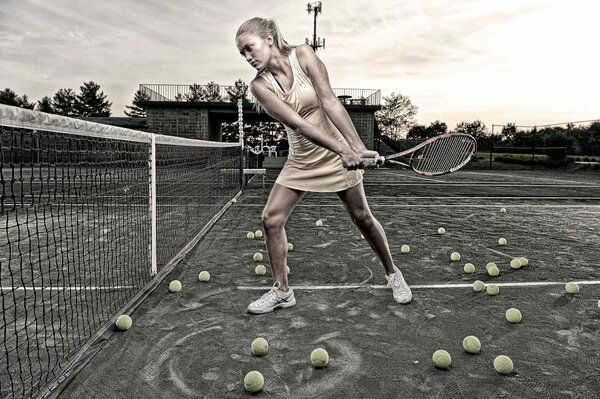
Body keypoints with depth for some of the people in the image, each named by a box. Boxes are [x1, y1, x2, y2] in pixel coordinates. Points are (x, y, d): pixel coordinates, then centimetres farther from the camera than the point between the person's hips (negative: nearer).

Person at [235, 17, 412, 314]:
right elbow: (297, 122, -21)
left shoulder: (303, 55, -11)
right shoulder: (260, 85, -9)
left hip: (339, 151, -2)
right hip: (301, 160, 3)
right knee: (271, 219, -6)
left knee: (362, 216, 4)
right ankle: (282, 291, 11)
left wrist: (358, 147, -28)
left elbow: (330, 103, -19)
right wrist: (342, 150, -32)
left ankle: (392, 274, 27)